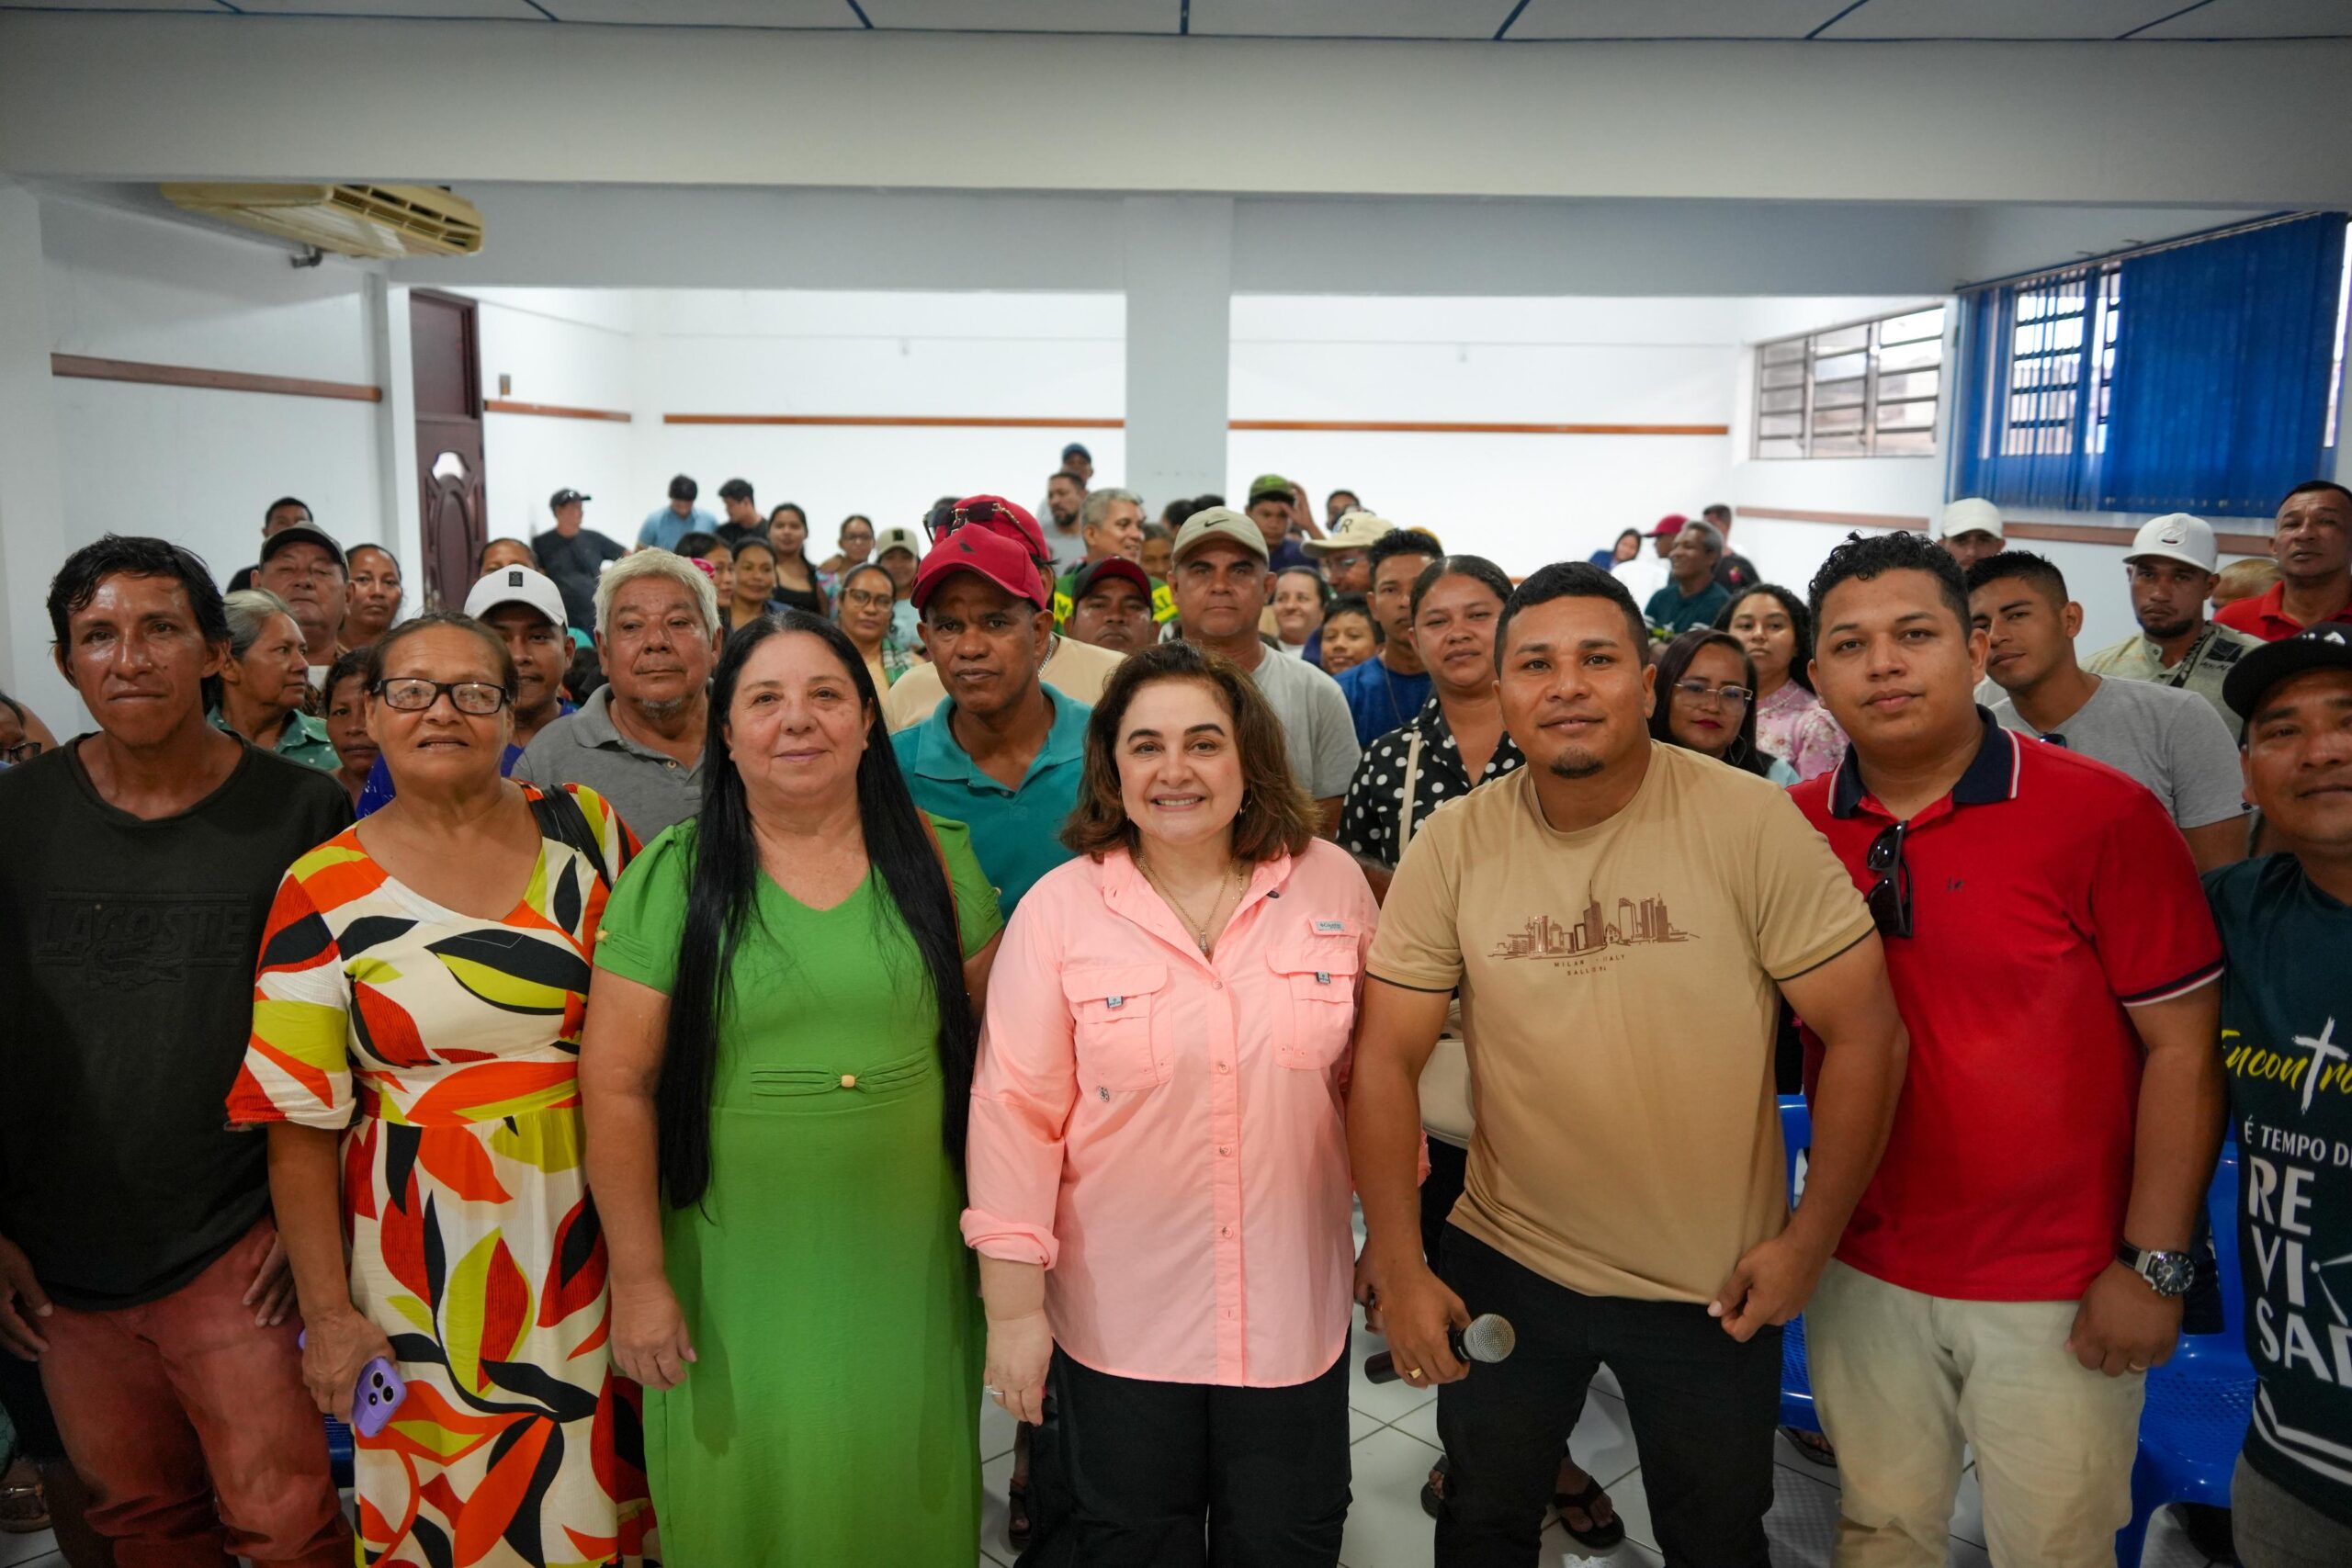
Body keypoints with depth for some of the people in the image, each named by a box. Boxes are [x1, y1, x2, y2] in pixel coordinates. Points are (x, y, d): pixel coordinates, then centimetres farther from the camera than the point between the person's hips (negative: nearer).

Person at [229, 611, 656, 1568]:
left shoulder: (584, 828, 0)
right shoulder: (325, 890, -4)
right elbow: (302, 1125, -3)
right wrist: (328, 1313, -4)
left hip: (598, 1229, 2)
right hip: (432, 1263, -1)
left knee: (609, 1488, 13)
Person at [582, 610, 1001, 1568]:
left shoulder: (935, 858, -1)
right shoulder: (673, 878, -7)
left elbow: (987, 1048, 5)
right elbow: (617, 1084, -7)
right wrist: (638, 1276, -8)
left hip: (910, 1264, 2)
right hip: (738, 1272, -1)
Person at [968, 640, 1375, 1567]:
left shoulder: (1332, 883, -4)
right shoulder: (1059, 909, -9)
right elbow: (1016, 1109, -9)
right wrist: (1012, 1305, -9)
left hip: (1293, 1308, 1)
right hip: (1118, 1317, -1)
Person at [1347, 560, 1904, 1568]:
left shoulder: (1753, 823, -15)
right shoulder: (1454, 844, -9)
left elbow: (1865, 1032, -10)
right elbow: (1387, 1057, -6)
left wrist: (1810, 1238, -9)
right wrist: (1396, 1265, -9)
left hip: (1715, 1291, -1)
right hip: (1503, 1267, 2)